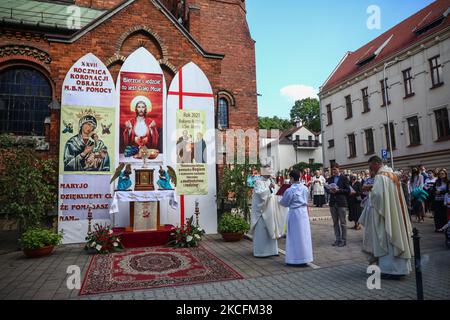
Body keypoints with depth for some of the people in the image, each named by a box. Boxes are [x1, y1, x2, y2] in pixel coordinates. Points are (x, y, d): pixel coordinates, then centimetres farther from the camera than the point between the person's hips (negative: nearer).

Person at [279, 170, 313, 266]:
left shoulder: (290, 190, -17)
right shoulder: (305, 188, 0)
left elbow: (284, 203, -4)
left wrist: (280, 200, 17)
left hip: (294, 213, -6)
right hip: (304, 211, 6)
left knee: (295, 236, 3)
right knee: (304, 235, 13)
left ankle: (296, 260, 9)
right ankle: (304, 258, 23)